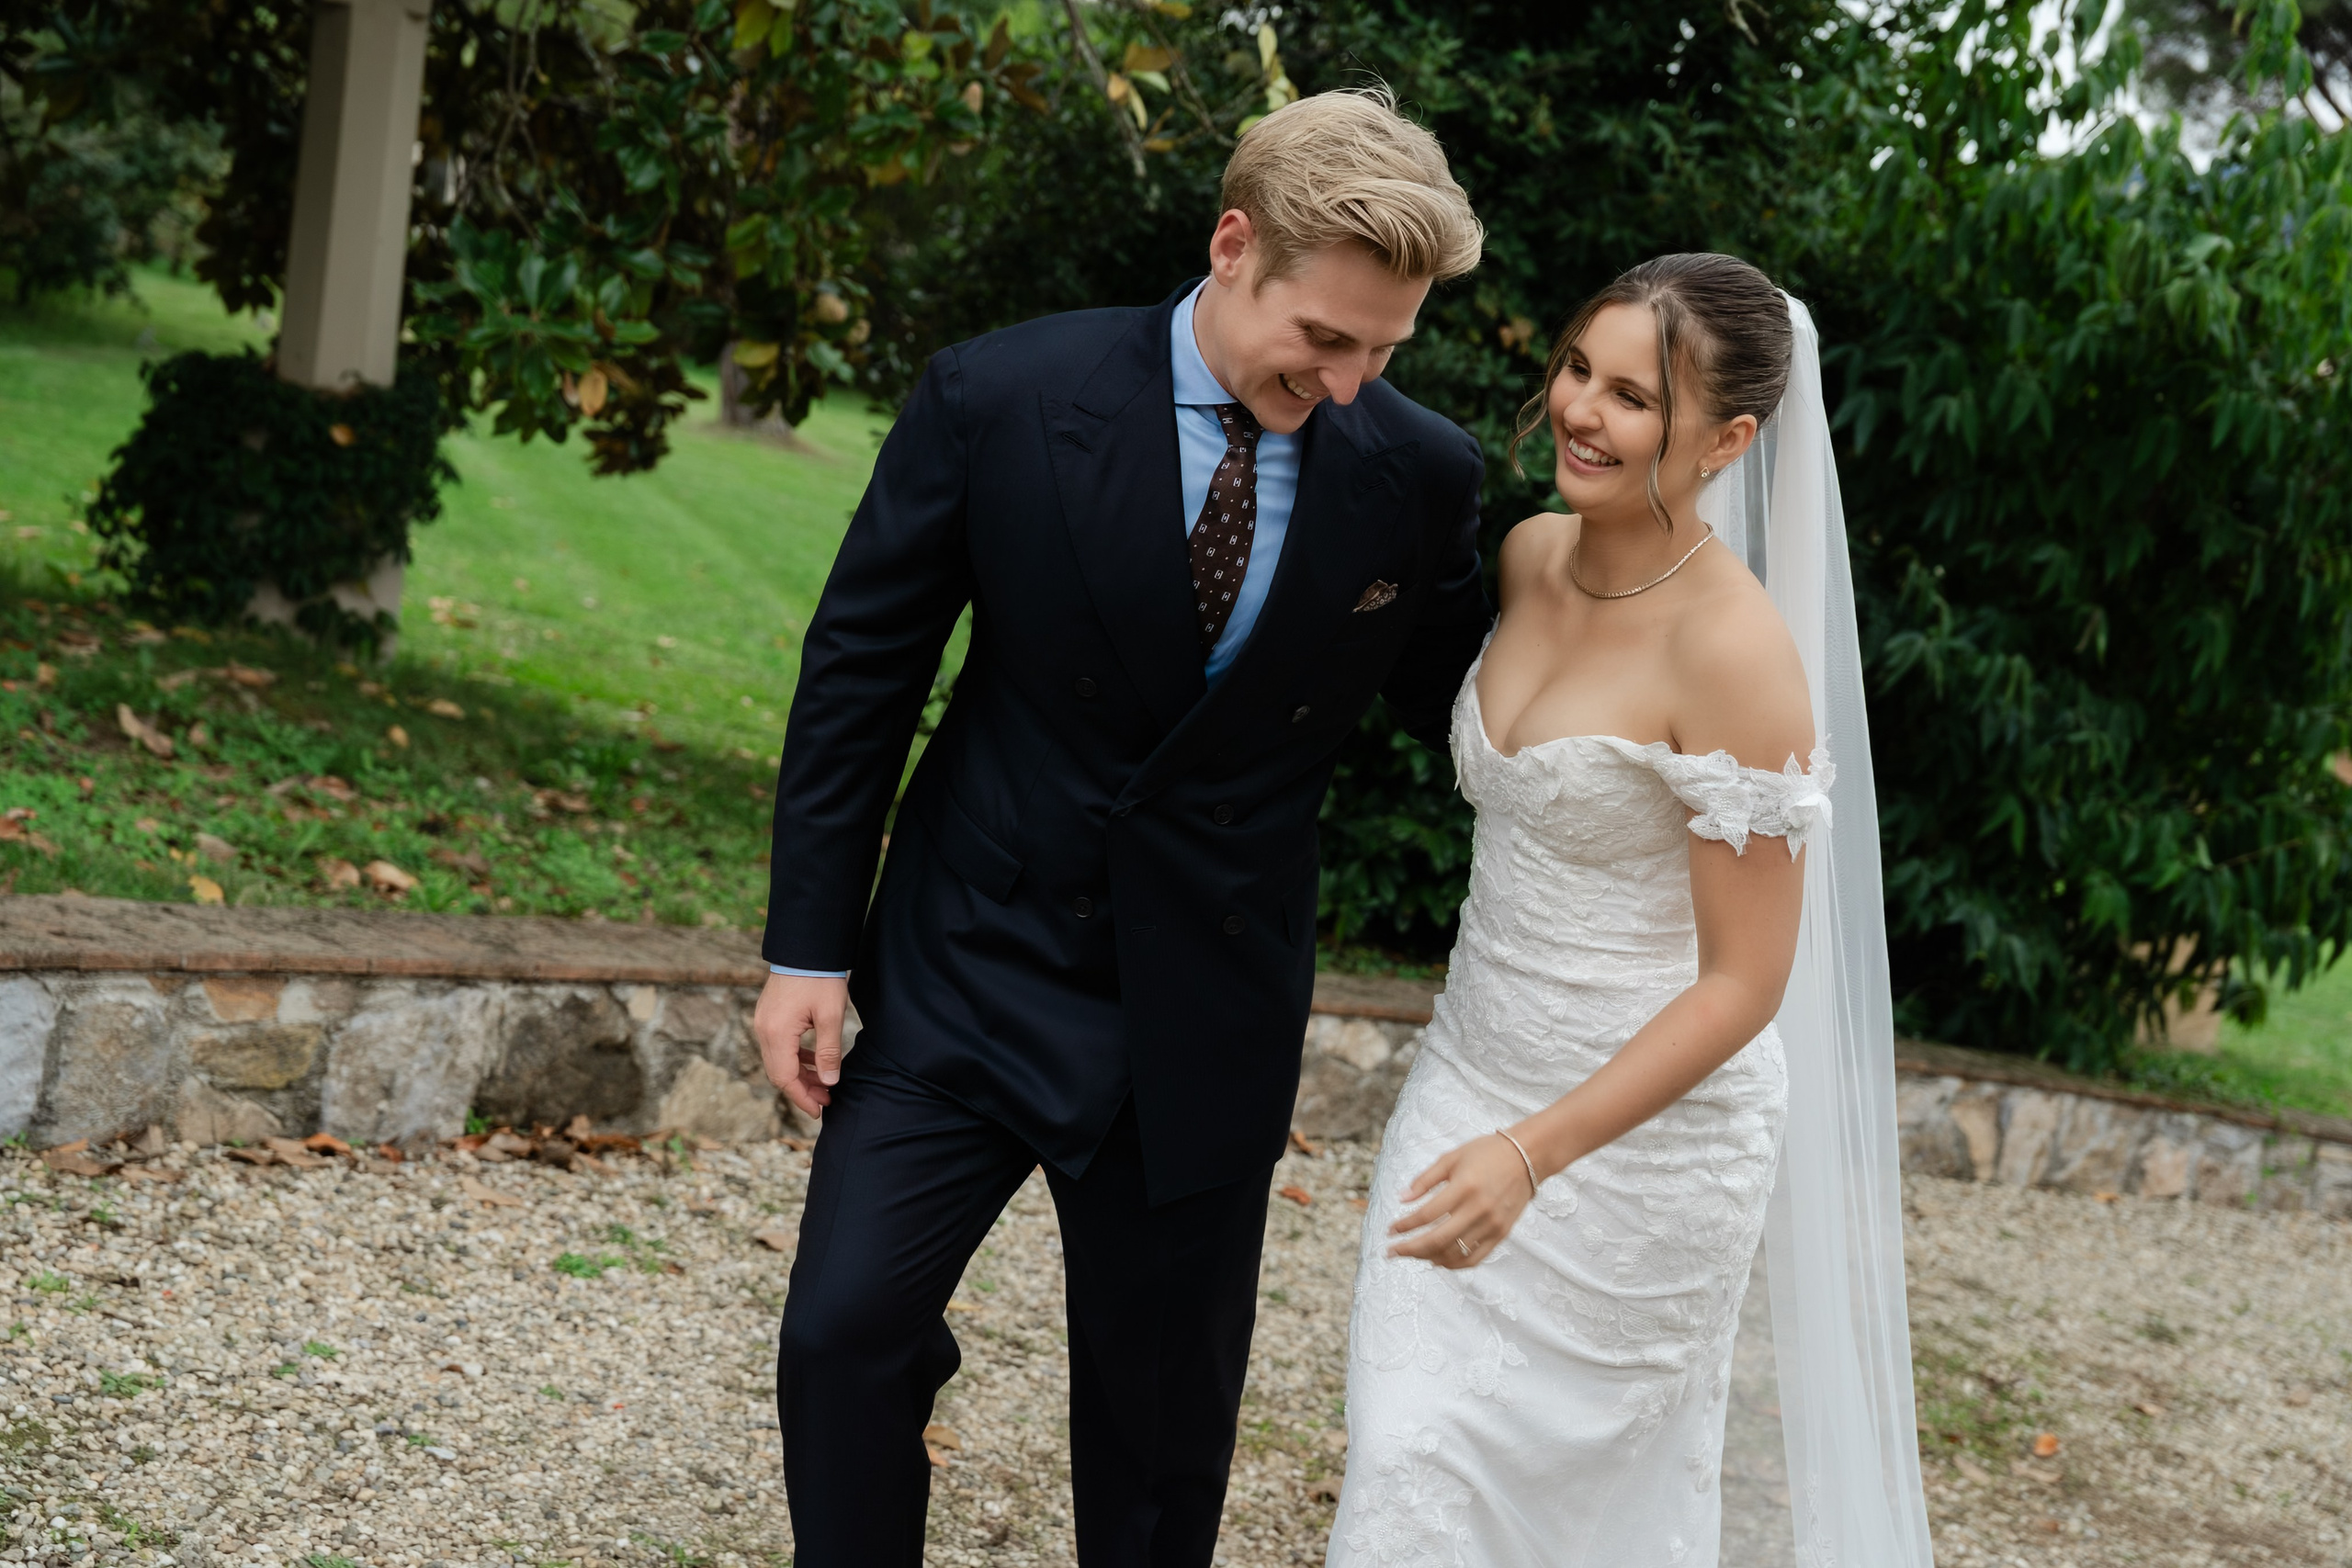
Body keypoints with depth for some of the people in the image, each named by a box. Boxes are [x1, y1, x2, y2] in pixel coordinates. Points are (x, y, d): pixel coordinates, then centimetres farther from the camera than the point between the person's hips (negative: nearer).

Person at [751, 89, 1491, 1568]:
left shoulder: (1421, 476, -9)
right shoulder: (1000, 398, -13)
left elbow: (1459, 705, 7)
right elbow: (860, 672, -5)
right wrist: (809, 945, -5)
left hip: (1209, 1019, 1)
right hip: (976, 970, -1)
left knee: (1167, 1419, 12)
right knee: (841, 1334, -4)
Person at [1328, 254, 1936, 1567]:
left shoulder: (1735, 650, -22)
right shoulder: (1532, 555, 1)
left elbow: (1745, 983, -19)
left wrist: (1532, 1154, -26)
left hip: (1637, 1128, -7)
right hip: (1474, 1073, 7)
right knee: (1406, 1445, 9)